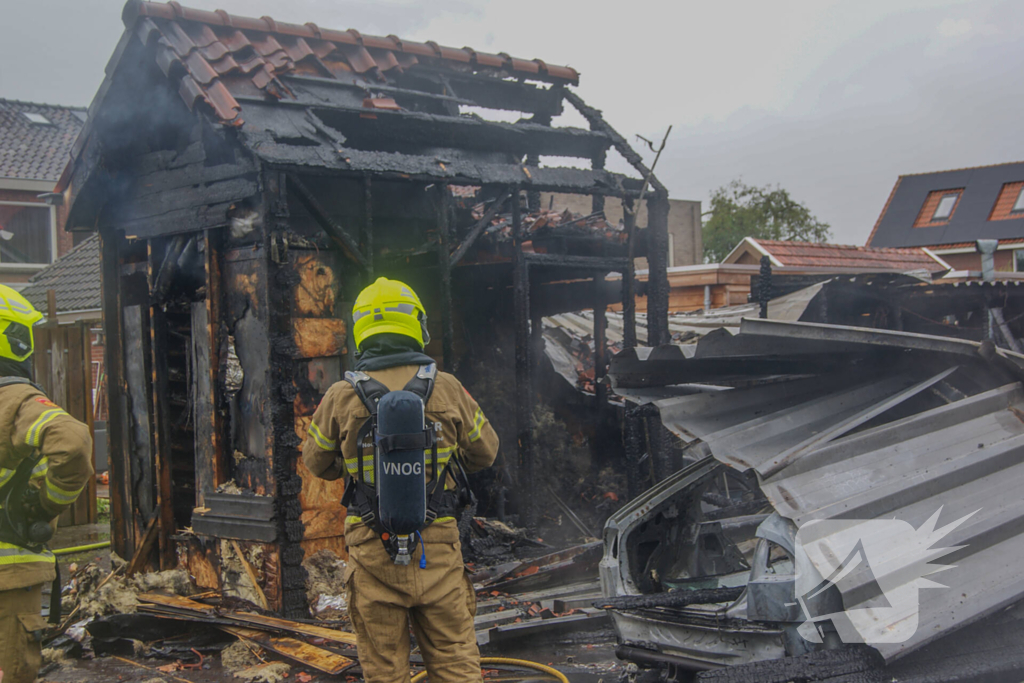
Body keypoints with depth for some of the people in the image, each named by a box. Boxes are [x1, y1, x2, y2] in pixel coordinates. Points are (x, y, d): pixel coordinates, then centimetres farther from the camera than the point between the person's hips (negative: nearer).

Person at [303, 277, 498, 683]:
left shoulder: (341, 397, -3)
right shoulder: (445, 388, -2)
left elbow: (316, 463, 12)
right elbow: (485, 452, 11)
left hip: (372, 549, 0)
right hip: (437, 547, 0)